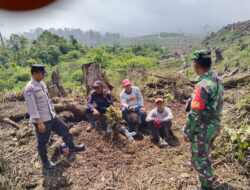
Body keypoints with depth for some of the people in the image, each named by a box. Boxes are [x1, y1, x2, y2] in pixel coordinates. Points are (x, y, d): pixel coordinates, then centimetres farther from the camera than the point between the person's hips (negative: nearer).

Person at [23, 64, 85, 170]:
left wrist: (53, 112, 20)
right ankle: (45, 162, 32)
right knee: (42, 142, 11)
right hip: (41, 120, -8)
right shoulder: (29, 89, -21)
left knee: (65, 129, 17)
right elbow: (32, 108, -23)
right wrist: (39, 123, -23)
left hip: (51, 116, 9)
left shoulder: (42, 84, 7)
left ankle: (72, 148, 37)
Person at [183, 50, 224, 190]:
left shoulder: (202, 85, -29)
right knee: (204, 153, 32)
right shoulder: (218, 80, 0)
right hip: (215, 126, 10)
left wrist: (187, 133, -14)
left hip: (203, 129, -9)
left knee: (200, 159, 11)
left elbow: (195, 114, -25)